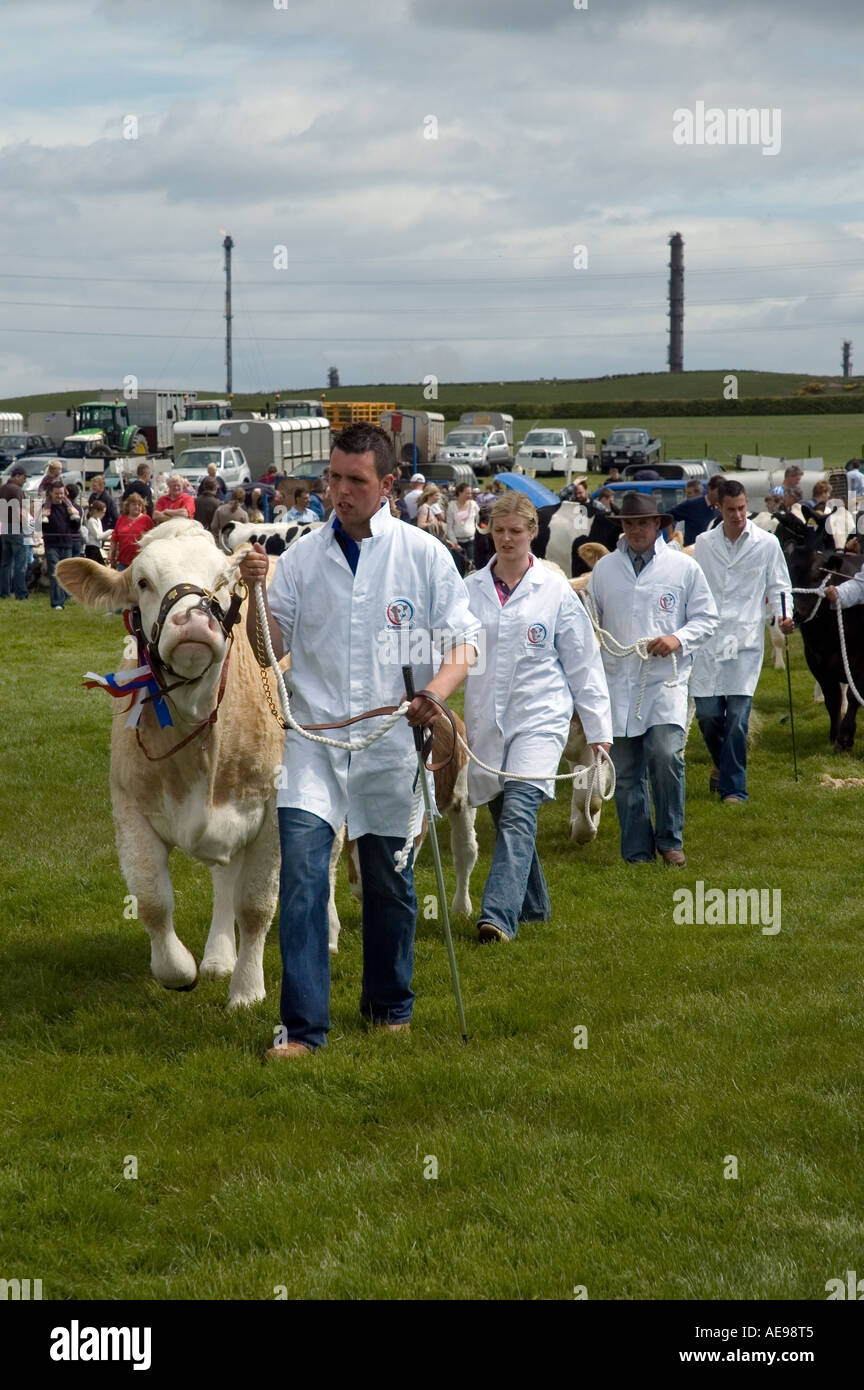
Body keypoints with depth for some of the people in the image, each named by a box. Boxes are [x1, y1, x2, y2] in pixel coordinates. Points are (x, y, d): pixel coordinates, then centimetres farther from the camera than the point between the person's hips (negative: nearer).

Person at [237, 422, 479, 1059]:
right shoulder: (303, 555, 4)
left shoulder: (424, 554, 0)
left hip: (392, 743, 0)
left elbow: (464, 641, 0)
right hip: (314, 739, 0)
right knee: (301, 872, -12)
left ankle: (390, 1006, 30)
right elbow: (271, 648, 5)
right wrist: (258, 593, -13)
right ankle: (302, 1025, -9)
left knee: (391, 881, 10)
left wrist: (436, 691, -19)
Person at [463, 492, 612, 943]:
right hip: (485, 719, 3)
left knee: (518, 813, -18)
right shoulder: (469, 590, 6)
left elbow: (583, 664, 4)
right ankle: (532, 905, 30)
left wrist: (599, 729, 3)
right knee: (504, 817, 11)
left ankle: (498, 915, -26)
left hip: (539, 717, -3)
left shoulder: (555, 591, 1)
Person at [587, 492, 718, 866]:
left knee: (665, 754, -19)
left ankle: (669, 839, -1)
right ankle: (637, 851, 11)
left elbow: (707, 618, 6)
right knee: (625, 772, 2)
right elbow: (590, 621, 21)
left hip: (665, 680, -3)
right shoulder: (604, 568, 12)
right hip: (617, 681, 3)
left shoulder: (683, 567, 4)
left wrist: (679, 639, -10)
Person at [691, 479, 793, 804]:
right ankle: (722, 763, 29)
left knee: (738, 716, -8)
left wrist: (783, 616, -10)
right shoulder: (704, 543, 9)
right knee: (707, 713, 0)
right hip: (708, 640, 2)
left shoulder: (767, 543, 3)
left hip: (746, 640, -2)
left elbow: (778, 586, 8)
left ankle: (733, 787, -1)